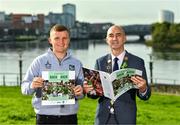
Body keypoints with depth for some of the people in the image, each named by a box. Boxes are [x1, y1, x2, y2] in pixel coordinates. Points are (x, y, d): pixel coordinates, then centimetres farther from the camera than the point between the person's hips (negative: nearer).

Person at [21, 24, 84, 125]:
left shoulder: (76, 63, 7)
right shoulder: (40, 61, 1)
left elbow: (81, 92, 10)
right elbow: (24, 87, -1)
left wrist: (80, 92, -12)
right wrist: (32, 86, -23)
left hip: (70, 117, 2)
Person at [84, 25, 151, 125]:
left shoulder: (137, 62, -2)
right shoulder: (100, 62, 4)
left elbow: (145, 96, -3)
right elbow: (96, 93, 5)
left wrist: (143, 88, -24)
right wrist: (89, 90, -16)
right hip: (103, 117, 2)